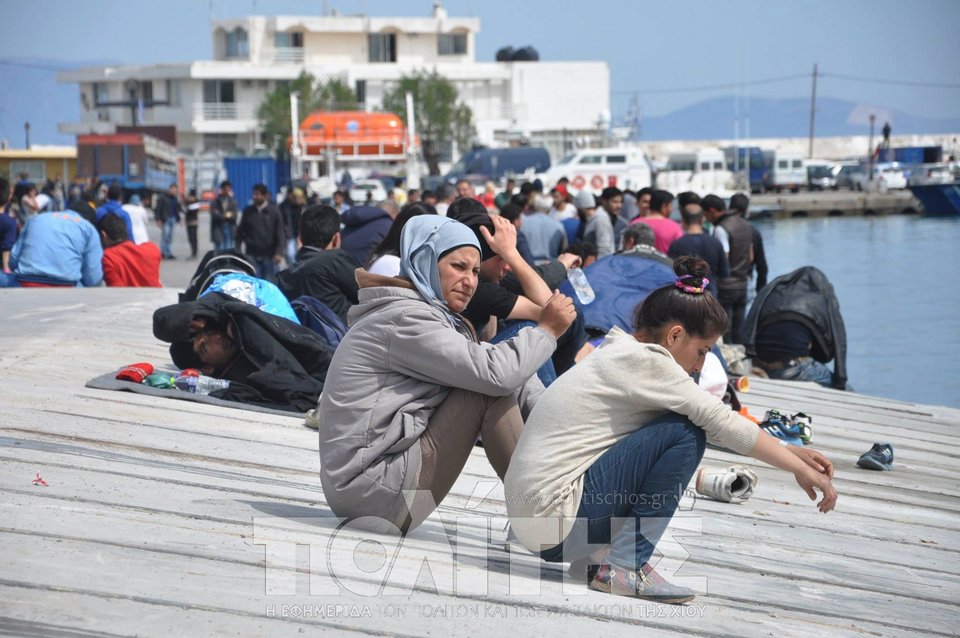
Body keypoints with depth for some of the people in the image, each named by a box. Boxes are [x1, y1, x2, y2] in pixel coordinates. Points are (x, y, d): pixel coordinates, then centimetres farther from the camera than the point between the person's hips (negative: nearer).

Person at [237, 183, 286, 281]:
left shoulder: (274, 212, -1)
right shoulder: (248, 211, 4)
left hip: (269, 255, -1)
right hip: (252, 255, 1)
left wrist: (279, 252, -14)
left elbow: (280, 233, -4)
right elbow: (241, 231, 11)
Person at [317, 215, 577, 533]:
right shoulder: (405, 319, -14)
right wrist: (547, 329, -9)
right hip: (374, 491, -10)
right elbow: (495, 372, -22)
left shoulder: (431, 314, 18)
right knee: (490, 386, -14)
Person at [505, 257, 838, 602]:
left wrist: (790, 453, 11)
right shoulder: (642, 360, -12)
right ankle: (623, 566, -11)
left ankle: (597, 555, 9)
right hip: (555, 517, -10)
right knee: (684, 434, -12)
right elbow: (720, 421, -14)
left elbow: (713, 422, 17)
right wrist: (799, 468, -8)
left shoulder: (619, 354, 16)